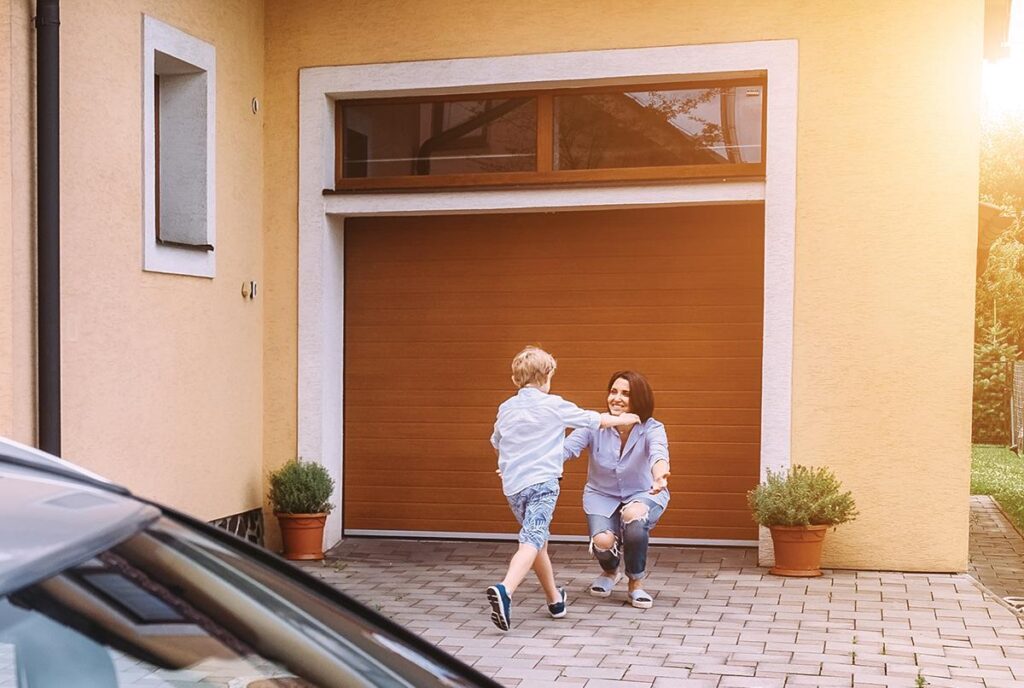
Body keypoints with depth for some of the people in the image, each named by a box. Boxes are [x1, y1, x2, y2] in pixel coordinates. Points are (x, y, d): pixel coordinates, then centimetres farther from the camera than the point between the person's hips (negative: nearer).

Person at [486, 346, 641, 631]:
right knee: (532, 541, -14)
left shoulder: (506, 409, 9)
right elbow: (596, 420, 9)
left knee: (538, 541, 20)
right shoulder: (554, 406, -3)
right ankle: (504, 590, -36)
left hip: (513, 486, 6)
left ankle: (554, 599, 32)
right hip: (542, 482, -5)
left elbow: (496, 444, 25)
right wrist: (623, 419, 26)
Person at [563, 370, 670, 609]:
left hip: (643, 494, -1)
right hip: (602, 495, 1)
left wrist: (660, 472, -67)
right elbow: (566, 447, -29)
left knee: (634, 518, -36)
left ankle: (636, 583, -9)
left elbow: (658, 451, -42)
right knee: (602, 542, -26)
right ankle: (610, 572, 17)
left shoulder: (651, 429, -20)